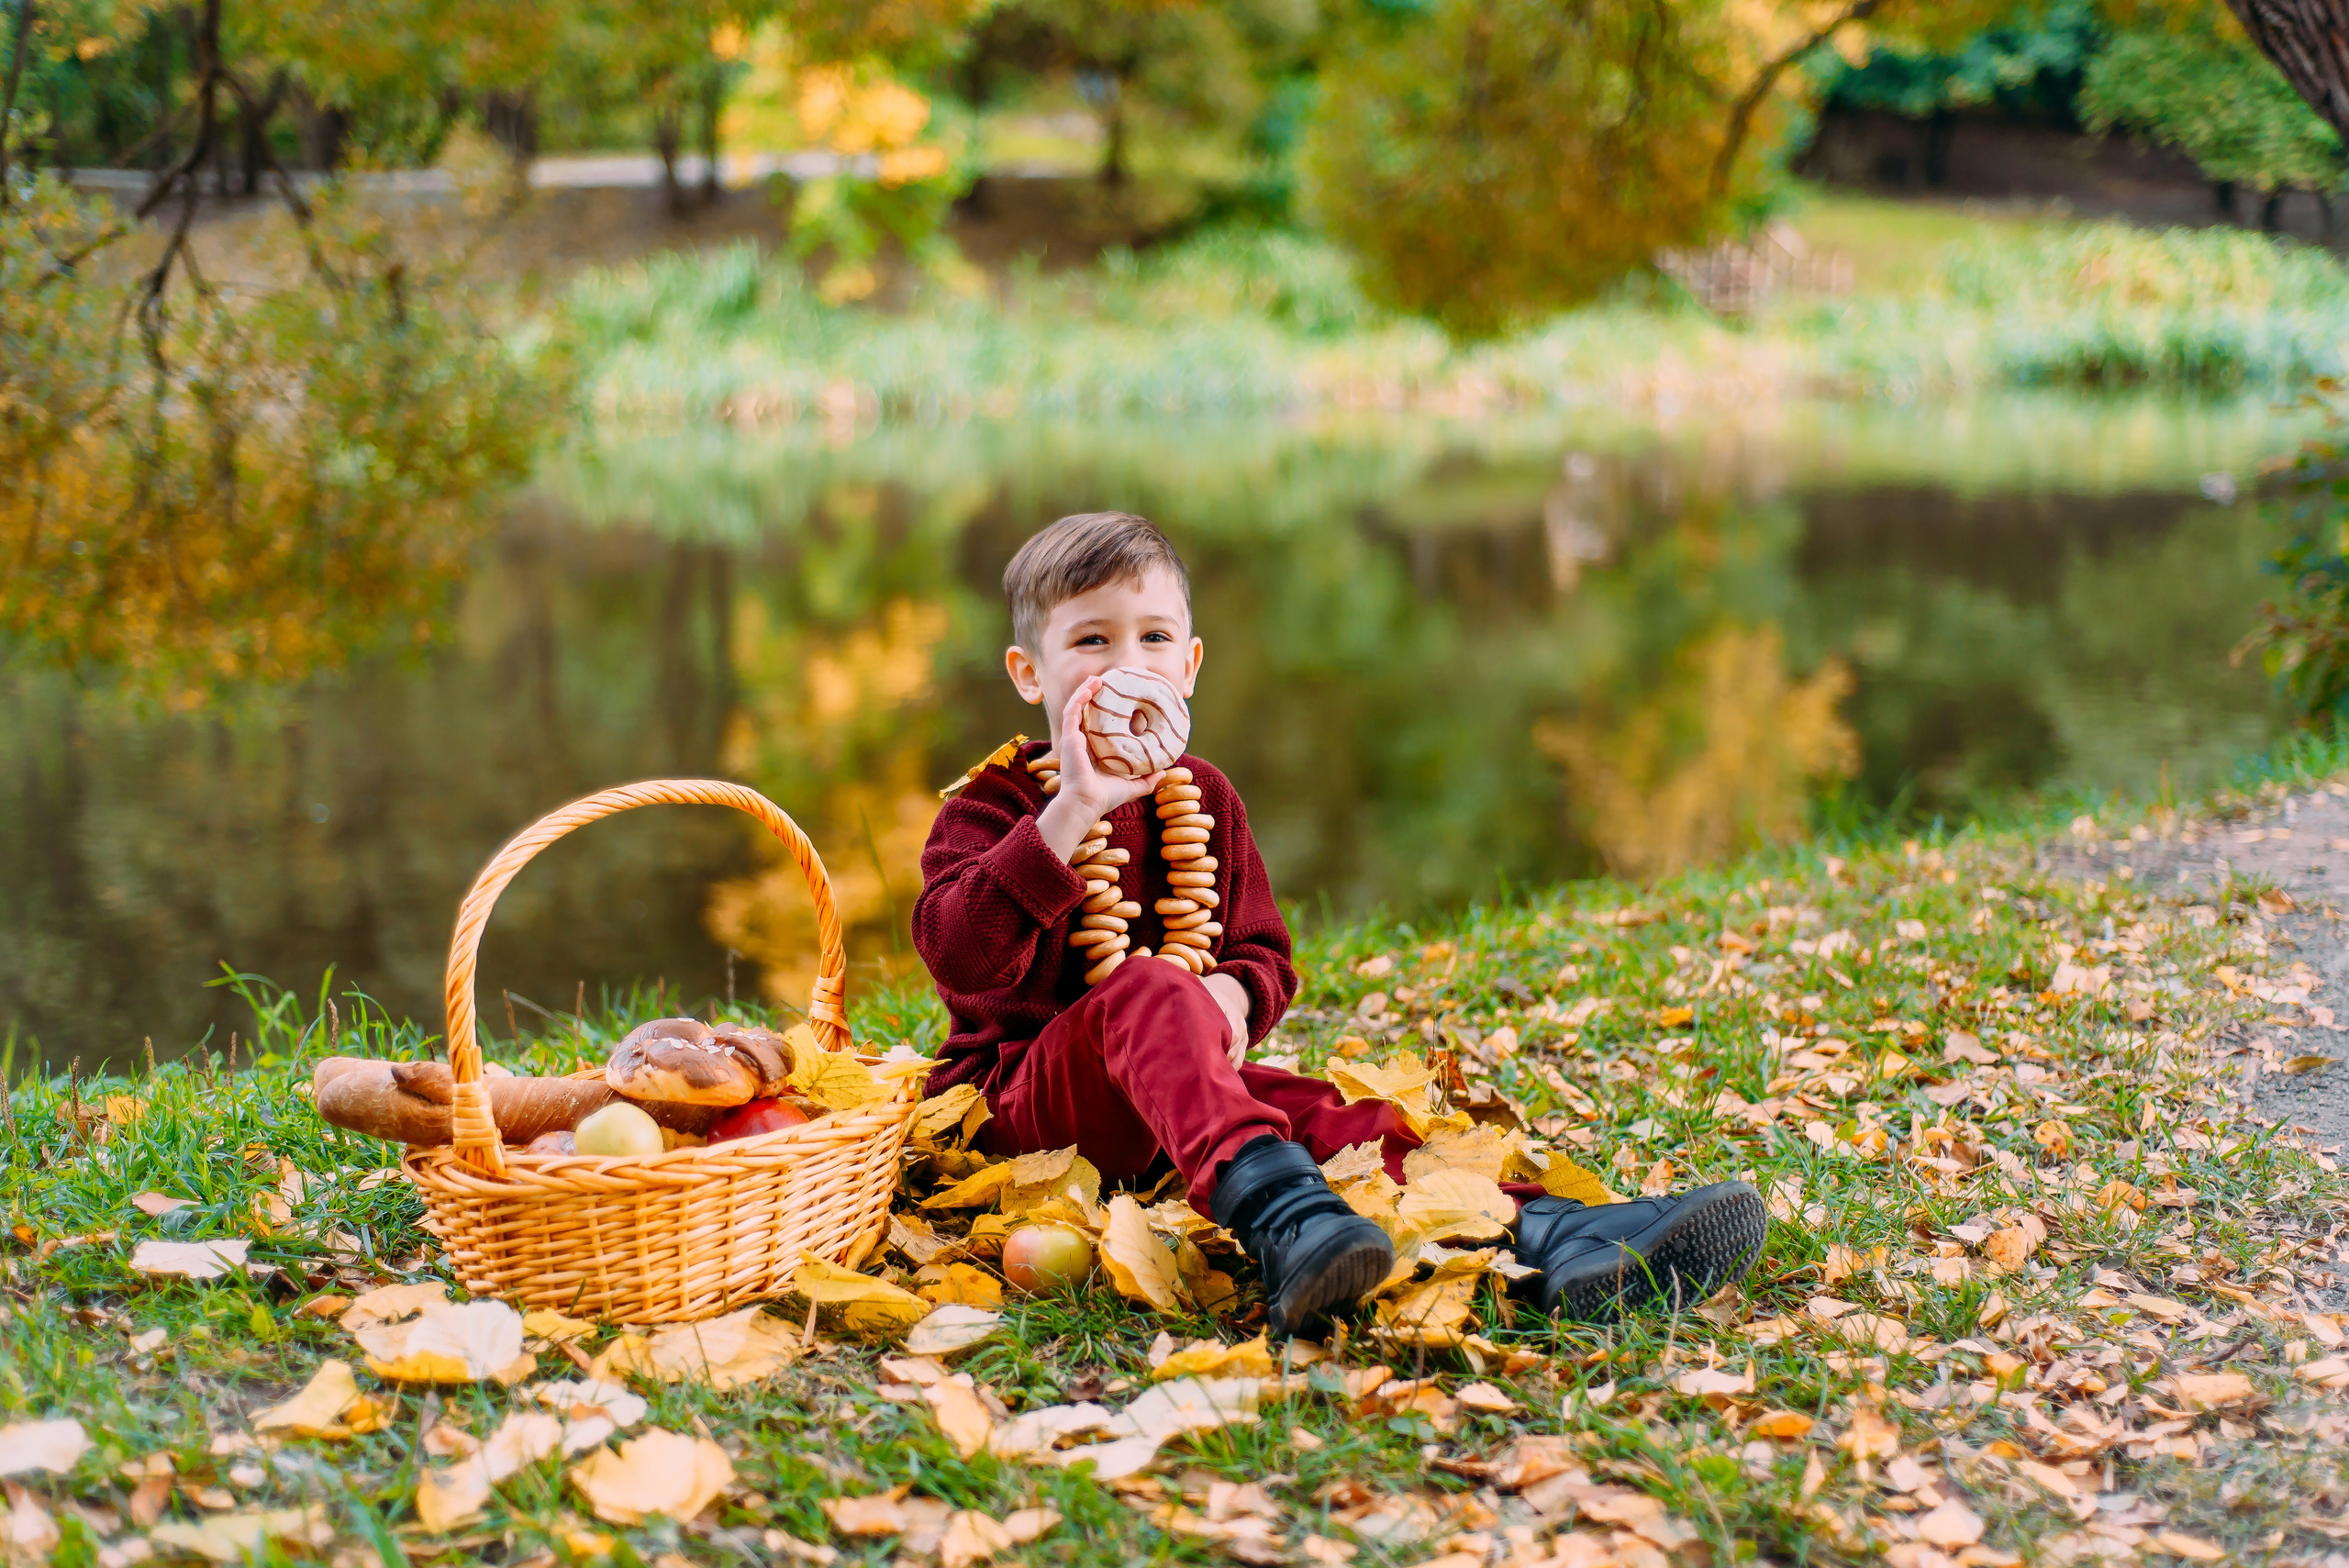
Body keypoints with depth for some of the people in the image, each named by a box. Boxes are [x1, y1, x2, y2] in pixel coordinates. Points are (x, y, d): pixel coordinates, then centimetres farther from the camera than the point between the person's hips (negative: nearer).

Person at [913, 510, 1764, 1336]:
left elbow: (1263, 956, 18)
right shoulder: (993, 801, -2)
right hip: (1023, 1094, -5)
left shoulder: (1204, 798, 16)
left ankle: (1551, 1234, -43)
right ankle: (1283, 1221, -62)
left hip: (1176, 1092, 6)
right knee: (1146, 989, -36)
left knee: (1337, 1117, -22)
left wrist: (1233, 994, -8)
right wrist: (1070, 812, -28)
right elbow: (959, 958, -21)